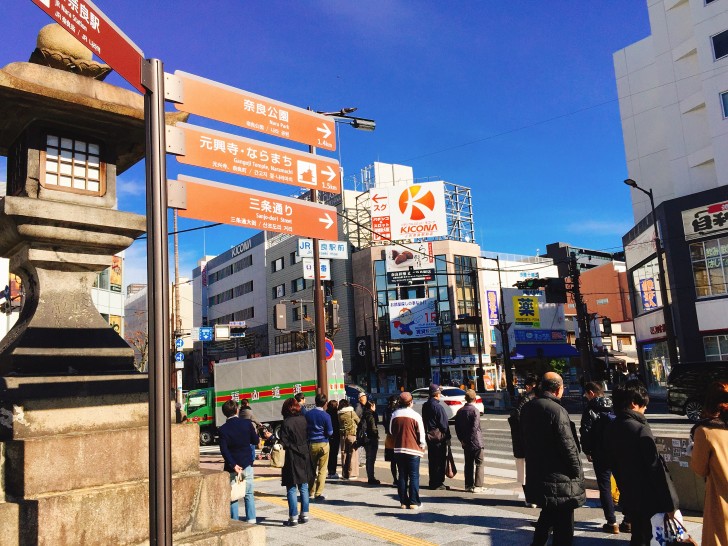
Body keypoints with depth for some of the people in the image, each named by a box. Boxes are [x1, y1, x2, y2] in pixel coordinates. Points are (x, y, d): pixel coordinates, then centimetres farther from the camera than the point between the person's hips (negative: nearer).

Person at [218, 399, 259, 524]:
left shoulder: (223, 429, -9)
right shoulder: (247, 423, -7)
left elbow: (224, 450, -15)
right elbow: (255, 440, 2)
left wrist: (233, 465, -17)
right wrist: (254, 430, 20)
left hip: (231, 466, -1)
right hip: (246, 464, 1)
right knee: (249, 494, 11)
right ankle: (251, 520, 9)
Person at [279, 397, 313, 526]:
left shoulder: (286, 422, -15)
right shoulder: (303, 419, 2)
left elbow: (283, 443, -15)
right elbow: (308, 437, 8)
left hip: (292, 458, -5)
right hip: (304, 457, 6)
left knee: (291, 489, 3)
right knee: (304, 487, 13)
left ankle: (293, 517, 4)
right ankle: (304, 515, 18)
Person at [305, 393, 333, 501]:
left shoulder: (308, 414, -1)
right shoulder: (326, 416, -12)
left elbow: (304, 429, 6)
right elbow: (330, 432, -9)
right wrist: (331, 430, 11)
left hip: (311, 444, 4)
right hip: (323, 444, -4)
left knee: (312, 469, 16)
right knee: (322, 470, 2)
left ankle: (311, 493, 22)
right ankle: (318, 493, 0)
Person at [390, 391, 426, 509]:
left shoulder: (394, 415, 2)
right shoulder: (415, 416, -11)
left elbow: (391, 431, 13)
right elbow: (421, 434, -8)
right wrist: (422, 446, 7)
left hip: (398, 449, 4)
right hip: (413, 450, -4)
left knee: (402, 476, 10)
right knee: (414, 476, 3)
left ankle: (403, 502, 13)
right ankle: (414, 502, 3)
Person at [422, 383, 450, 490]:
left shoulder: (425, 406, 7)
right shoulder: (438, 407, -18)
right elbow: (444, 424, -15)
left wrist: (427, 432, 16)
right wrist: (447, 436, -5)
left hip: (429, 436, 8)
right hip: (439, 437, -8)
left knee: (432, 460, 14)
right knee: (440, 460, 0)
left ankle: (432, 482, 20)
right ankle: (438, 483, 3)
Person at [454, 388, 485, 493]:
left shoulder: (460, 411, 6)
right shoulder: (475, 410, -13)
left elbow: (457, 427, 8)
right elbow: (475, 427, -17)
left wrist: (462, 439, 9)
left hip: (466, 443, 6)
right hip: (476, 442, -6)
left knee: (468, 464, 14)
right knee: (479, 464, 2)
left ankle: (468, 485, 17)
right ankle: (477, 486, -2)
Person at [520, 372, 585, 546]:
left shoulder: (527, 409, 5)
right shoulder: (557, 411, -20)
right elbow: (568, 446, -20)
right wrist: (577, 473, -7)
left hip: (535, 475, 8)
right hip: (559, 480, -8)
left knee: (548, 513, 26)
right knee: (563, 527, 5)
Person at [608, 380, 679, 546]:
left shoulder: (612, 429, 4)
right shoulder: (641, 429, -20)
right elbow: (655, 467, -20)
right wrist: (669, 503, -15)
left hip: (628, 497, 7)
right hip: (648, 500, -7)